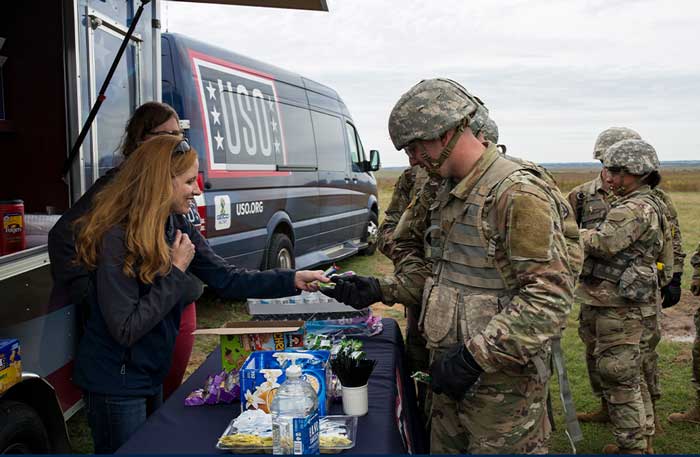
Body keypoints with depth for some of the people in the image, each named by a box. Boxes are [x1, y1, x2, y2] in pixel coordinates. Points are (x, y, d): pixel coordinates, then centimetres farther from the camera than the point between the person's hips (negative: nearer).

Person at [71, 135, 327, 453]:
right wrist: (176, 271, -23)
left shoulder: (176, 226, -2)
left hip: (151, 374, 8)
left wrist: (292, 280, -9)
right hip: (115, 382, -8)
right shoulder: (118, 237, -26)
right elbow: (126, 329, -27)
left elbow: (226, 279, -1)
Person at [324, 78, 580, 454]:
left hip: (502, 383, -9)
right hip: (452, 371, 9)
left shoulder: (518, 193, -20)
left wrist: (475, 356, -26)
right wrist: (381, 290, 8)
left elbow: (550, 297, -24)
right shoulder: (449, 193, 11)